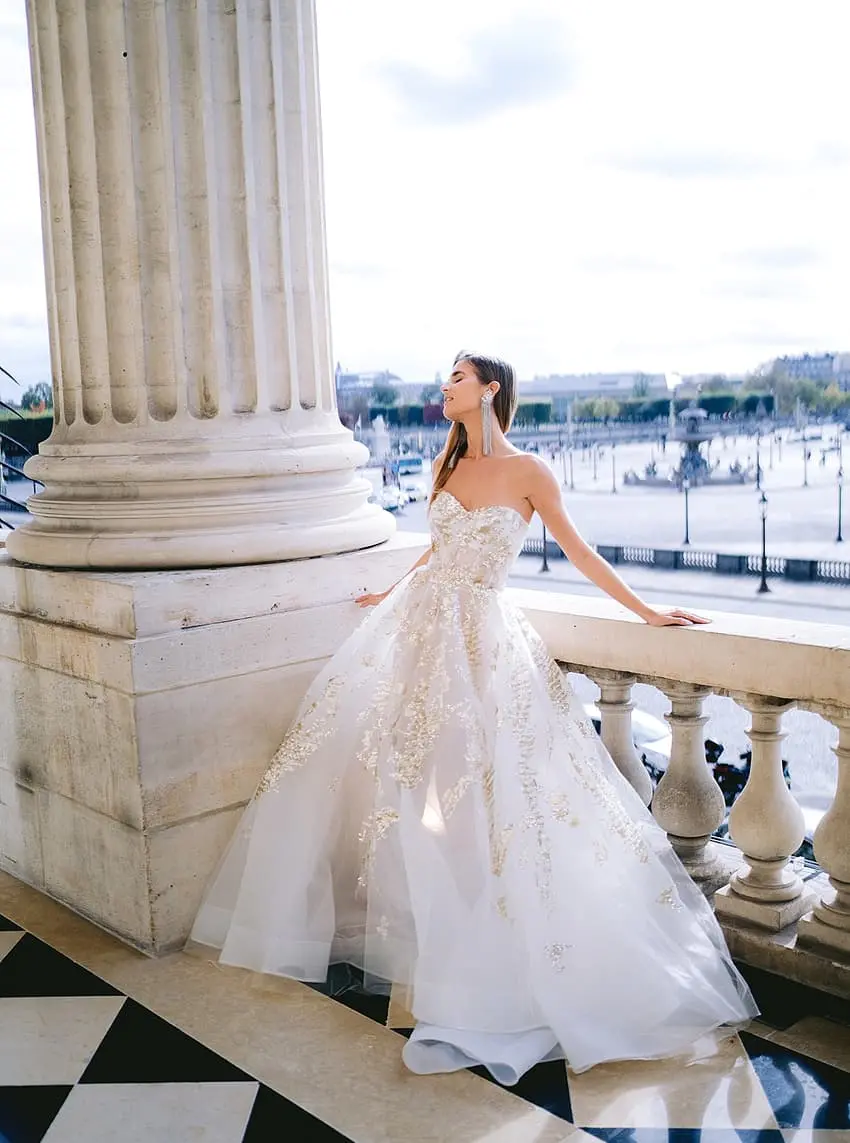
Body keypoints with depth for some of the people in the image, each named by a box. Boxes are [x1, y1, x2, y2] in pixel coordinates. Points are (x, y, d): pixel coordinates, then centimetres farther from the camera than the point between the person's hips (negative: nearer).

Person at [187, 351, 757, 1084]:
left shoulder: (528, 471, -7)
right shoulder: (451, 466, 10)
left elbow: (579, 551, -2)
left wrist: (645, 612, -2)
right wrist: (392, 596, 32)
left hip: (483, 636, -6)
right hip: (420, 625, 6)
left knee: (481, 786, -8)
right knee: (360, 749, 7)